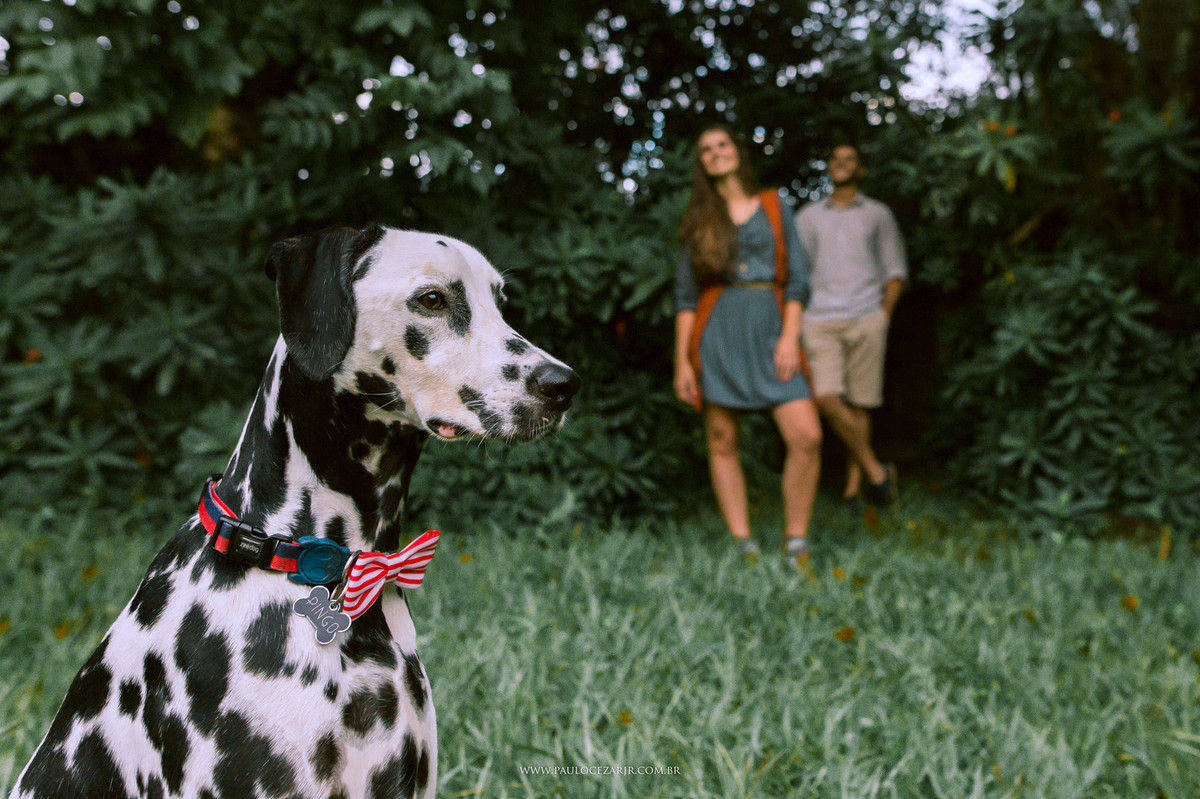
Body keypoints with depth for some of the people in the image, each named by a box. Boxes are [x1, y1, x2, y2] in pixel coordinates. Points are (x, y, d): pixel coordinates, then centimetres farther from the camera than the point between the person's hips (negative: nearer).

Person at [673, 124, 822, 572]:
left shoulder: (773, 207, 12)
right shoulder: (699, 220, 13)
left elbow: (797, 277, 6)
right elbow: (685, 294, 9)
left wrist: (790, 337, -7)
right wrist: (682, 361, 1)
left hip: (769, 328, 0)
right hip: (717, 332, 1)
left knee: (807, 436, -15)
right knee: (722, 443, -1)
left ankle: (796, 544, -4)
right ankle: (743, 548, 6)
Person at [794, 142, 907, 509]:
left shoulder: (878, 215, 9)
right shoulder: (808, 216, 13)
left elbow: (896, 272, 9)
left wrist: (883, 318, -3)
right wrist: (796, 324, 2)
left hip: (866, 320, -1)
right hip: (820, 323, 1)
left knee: (858, 404, 0)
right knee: (827, 400, -16)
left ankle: (853, 487, 9)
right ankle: (876, 471, -2)